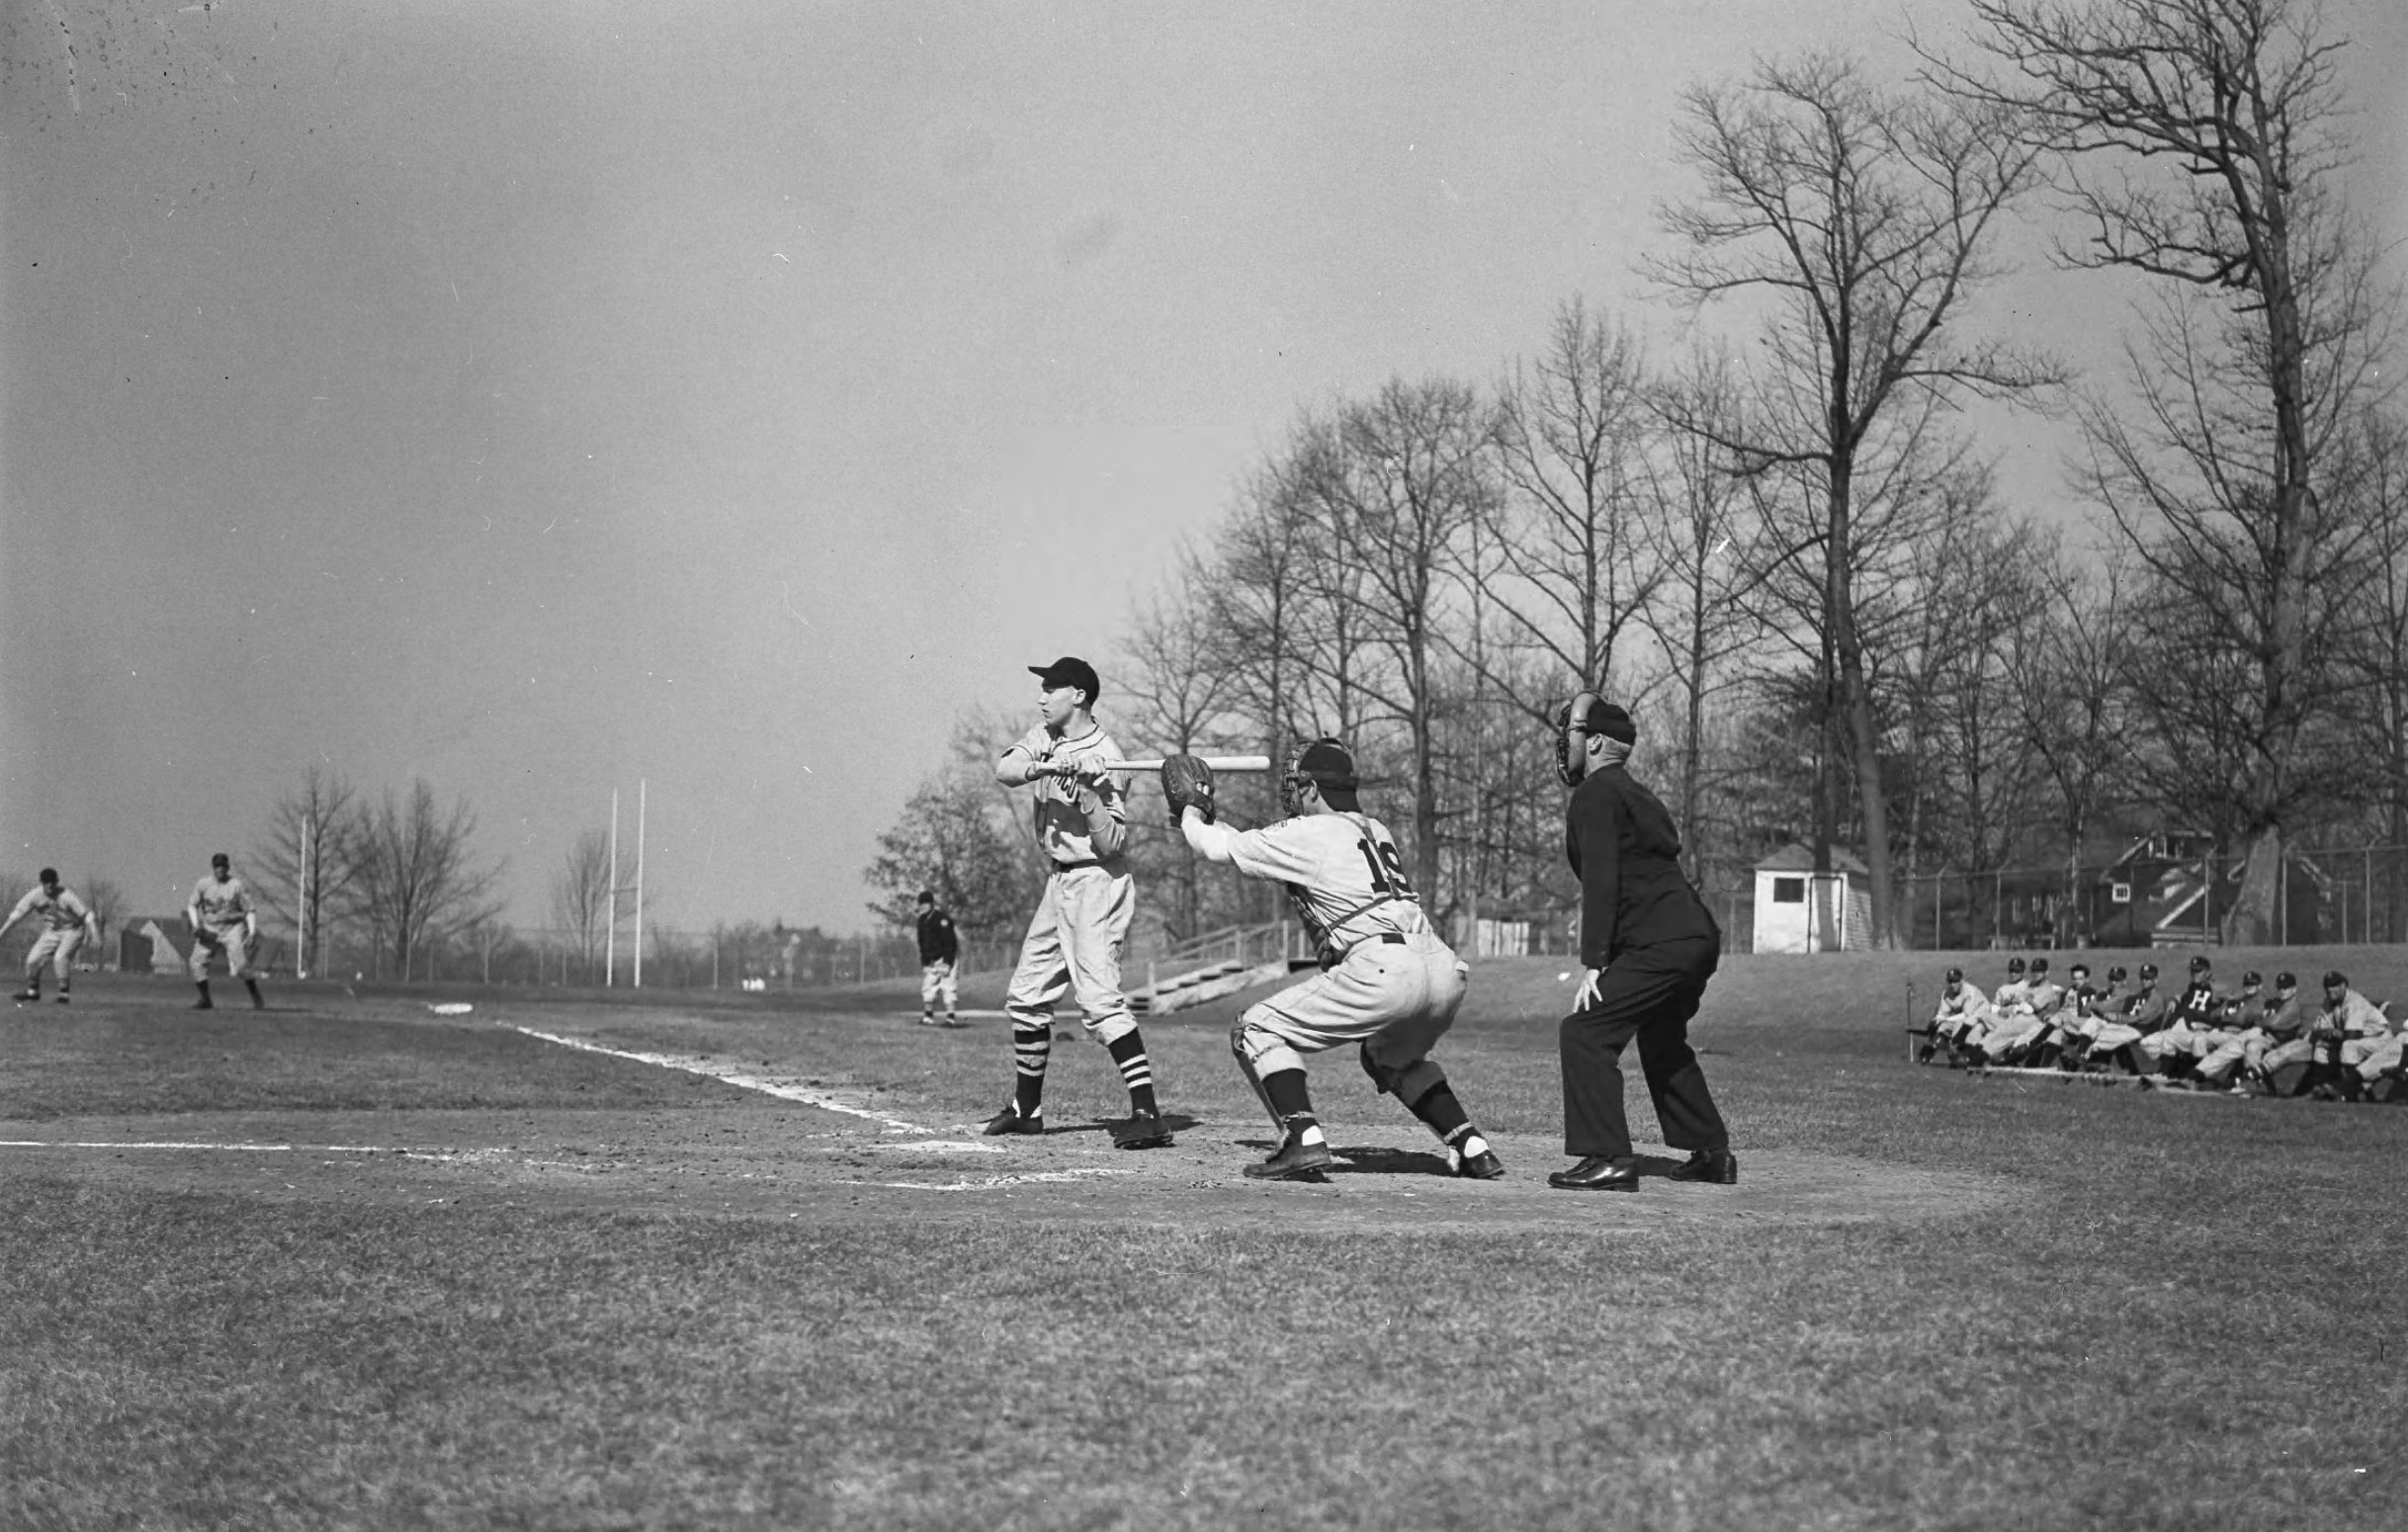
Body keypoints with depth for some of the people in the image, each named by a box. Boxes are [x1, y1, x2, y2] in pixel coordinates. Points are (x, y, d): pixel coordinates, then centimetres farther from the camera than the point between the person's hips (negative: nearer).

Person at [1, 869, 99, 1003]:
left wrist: (95, 935, -38)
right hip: (51, 932, 5)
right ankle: (32, 991, 24)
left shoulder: (67, 896, -27)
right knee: (33, 959, -2)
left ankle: (64, 992, -14)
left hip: (72, 930, -5)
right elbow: (17, 914, -3)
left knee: (61, 957, -28)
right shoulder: (34, 895, -14)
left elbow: (87, 915, -28)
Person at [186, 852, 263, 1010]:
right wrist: (196, 925, -10)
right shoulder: (203, 884, 2)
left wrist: (252, 932, -16)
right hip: (210, 930, 3)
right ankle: (205, 999, 5)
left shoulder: (236, 885, -6)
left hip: (233, 928, -3)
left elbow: (250, 910, -4)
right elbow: (192, 905, 8)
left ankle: (257, 997, -2)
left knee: (240, 964, -19)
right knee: (196, 962, -10)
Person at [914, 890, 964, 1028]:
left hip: (943, 958, -8)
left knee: (947, 986, -11)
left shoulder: (941, 918, -16)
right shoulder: (923, 919, 10)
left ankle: (950, 1018, -10)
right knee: (928, 987, 9)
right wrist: (924, 962, 15)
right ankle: (928, 1016, 19)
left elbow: (949, 942, -19)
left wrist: (947, 962, -23)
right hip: (930, 960, 8)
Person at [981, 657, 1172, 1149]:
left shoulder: (1104, 759, -17)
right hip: (1060, 883, 9)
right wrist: (1045, 766, -28)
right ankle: (1026, 1107, 29)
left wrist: (1085, 793, -31)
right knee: (1027, 997, 15)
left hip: (1097, 883, -9)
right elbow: (1004, 769, -11)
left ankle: (1148, 1114, -24)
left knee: (1099, 996, -20)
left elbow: (1111, 844, -20)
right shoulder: (1046, 737, 6)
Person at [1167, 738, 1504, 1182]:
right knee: (1392, 1054, 37)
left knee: (1258, 1030, 5)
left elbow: (1215, 847, 14)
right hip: (1446, 971, 8)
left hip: (1382, 971, -8)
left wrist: (1189, 810, 35)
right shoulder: (1376, 830, 26)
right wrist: (1210, 819, 42)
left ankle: (1303, 1142, -10)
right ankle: (1471, 1149, 25)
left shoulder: (1306, 834, 5)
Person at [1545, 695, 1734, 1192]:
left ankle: (1609, 1159, -17)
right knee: (1661, 1040, 27)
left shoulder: (1595, 795, -6)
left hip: (1662, 942, -10)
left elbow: (1601, 882, -16)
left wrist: (1593, 964, -18)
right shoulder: (1634, 794, 24)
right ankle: (1711, 1153, 32)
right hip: (1698, 934, 10)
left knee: (1583, 1033, -12)